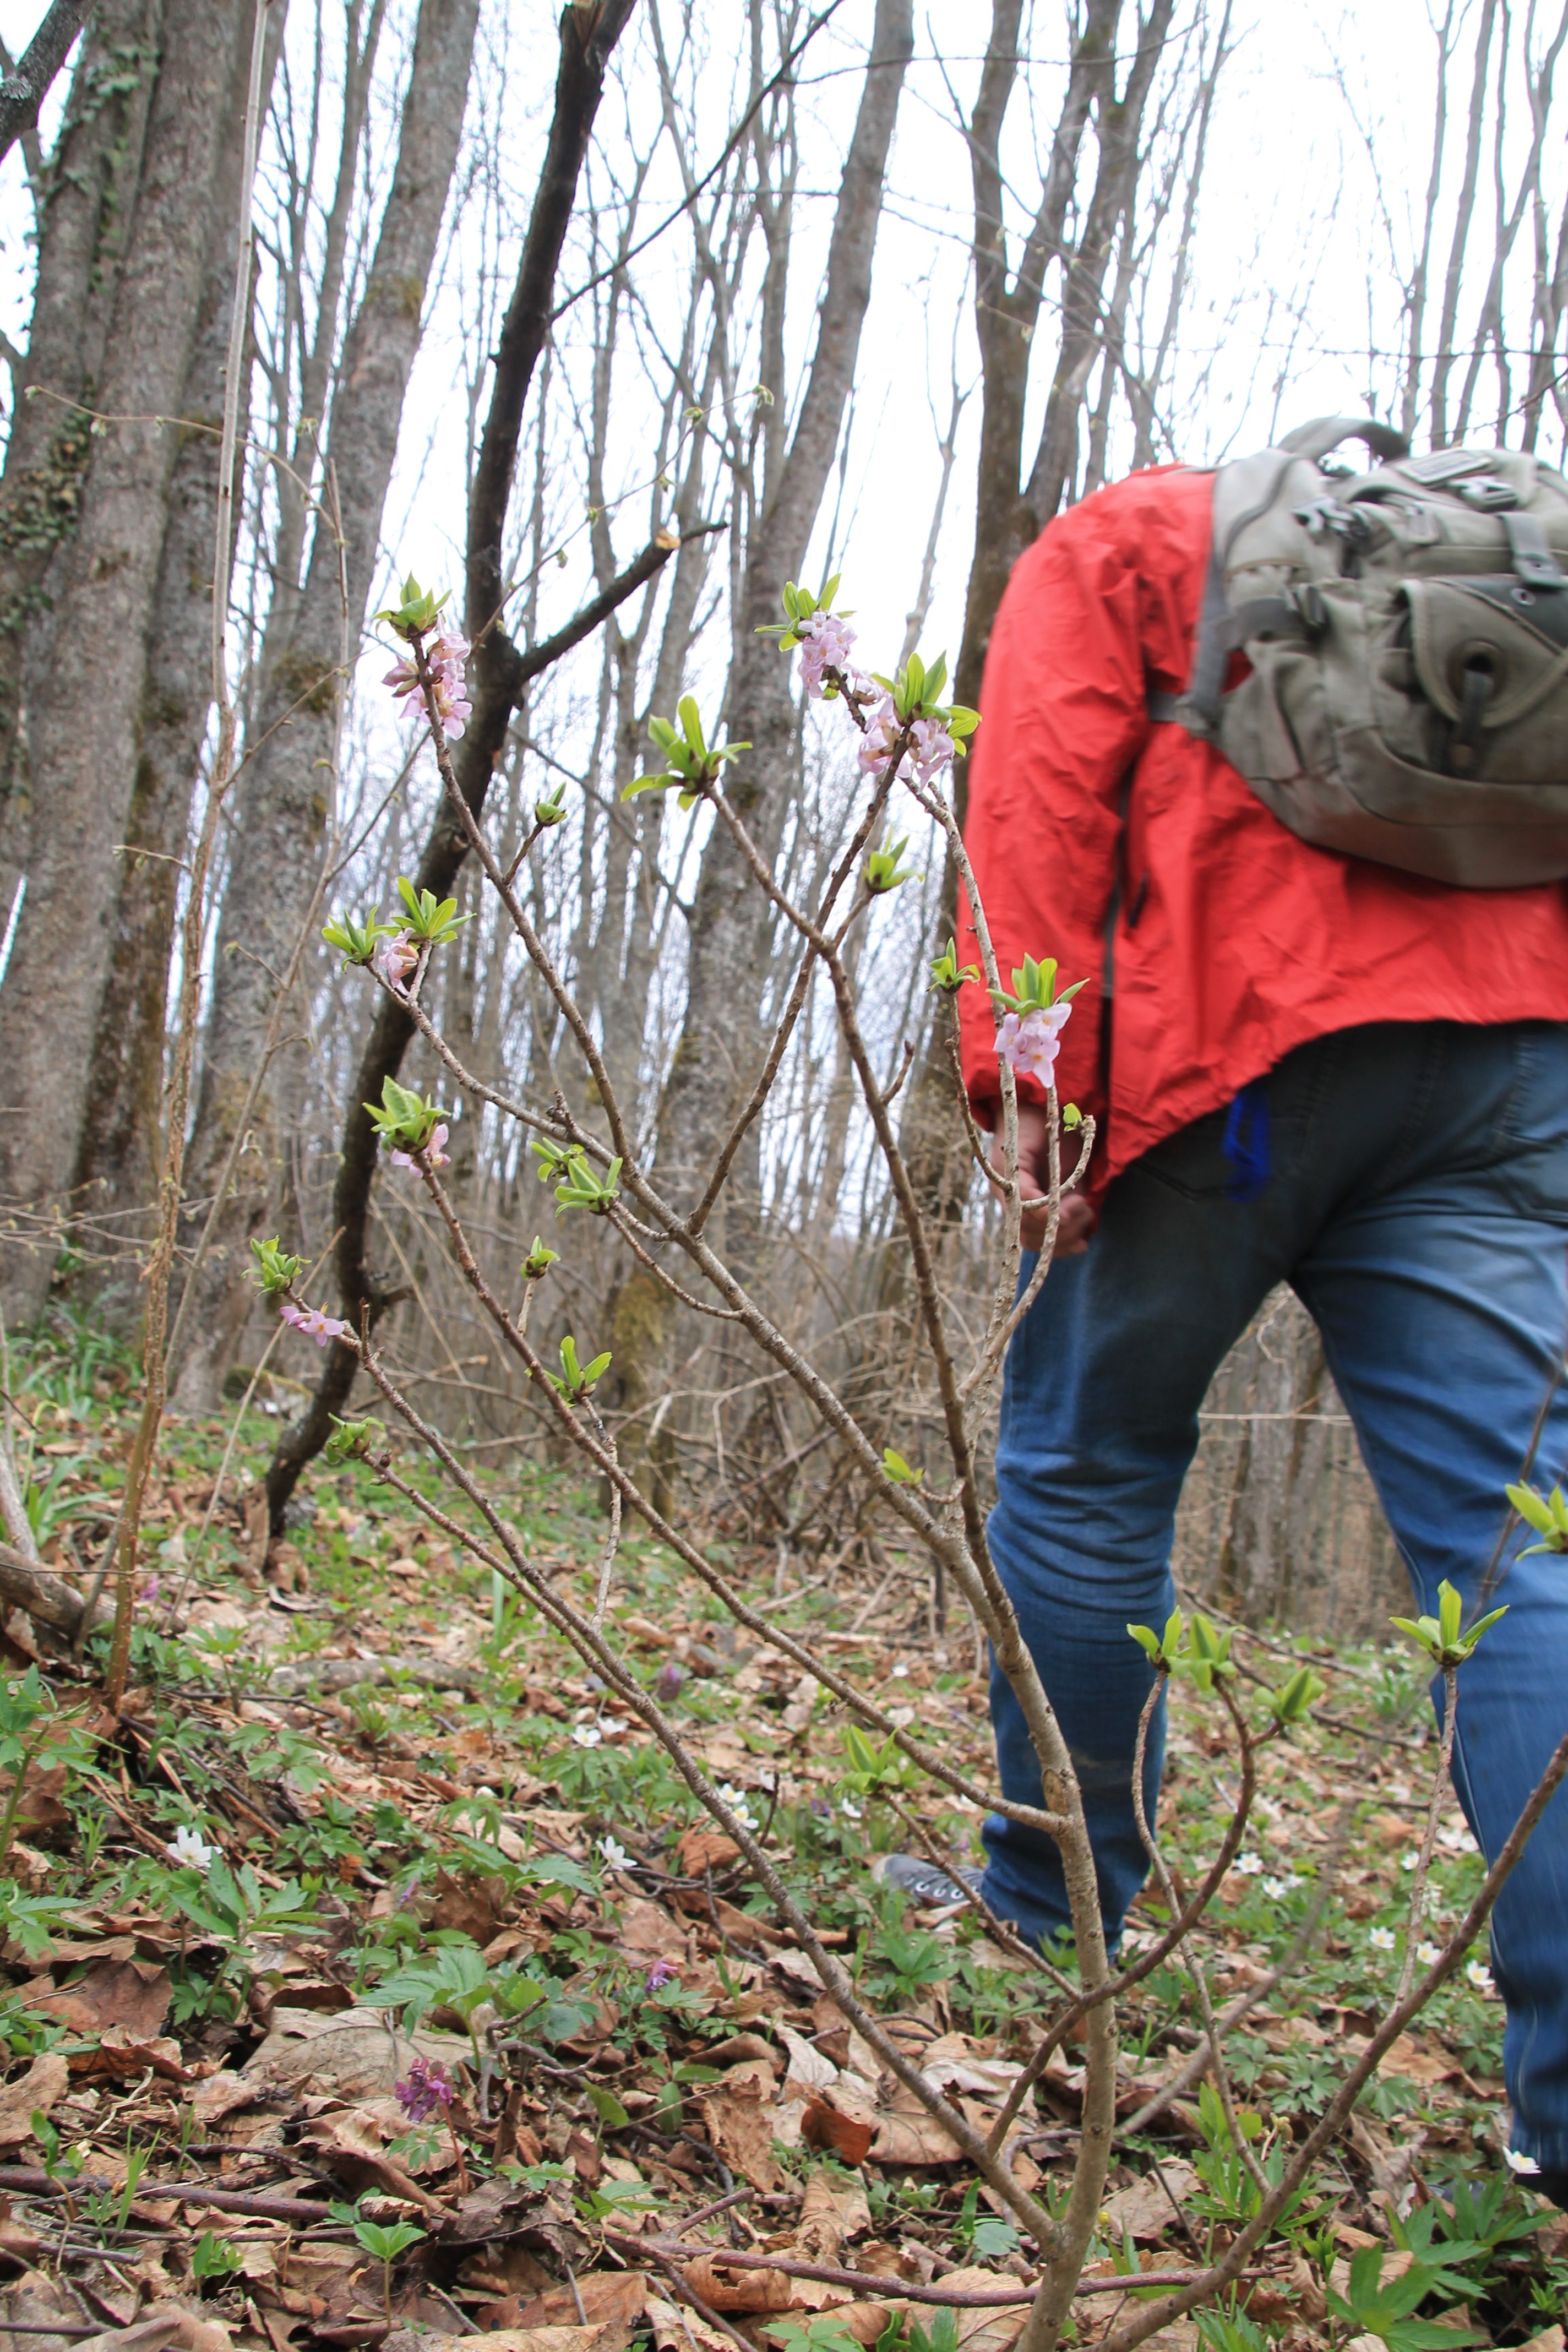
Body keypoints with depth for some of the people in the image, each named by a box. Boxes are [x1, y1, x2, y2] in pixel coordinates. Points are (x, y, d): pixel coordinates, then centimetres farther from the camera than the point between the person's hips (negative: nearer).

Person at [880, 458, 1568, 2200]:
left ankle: (1049, 1917, 19)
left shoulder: (1113, 543, 19)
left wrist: (1030, 1082, -8)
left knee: (1084, 1467, 10)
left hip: (1239, 1046, -4)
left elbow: (1044, 799, 0)